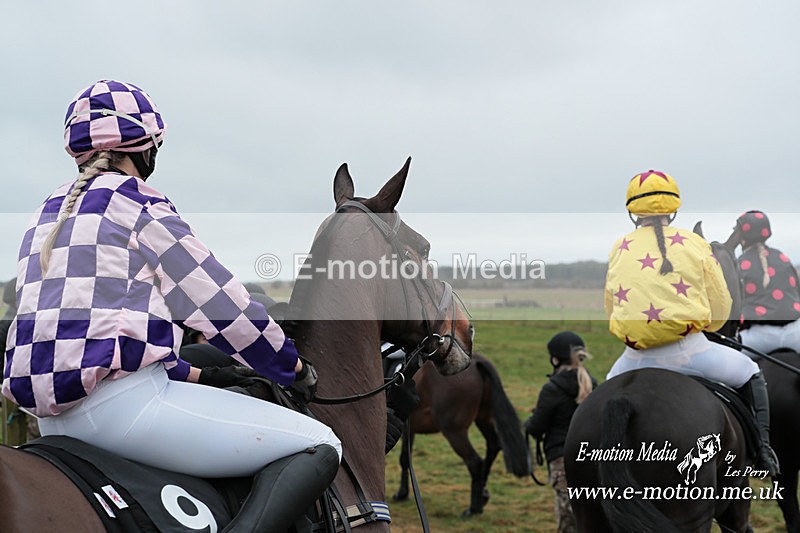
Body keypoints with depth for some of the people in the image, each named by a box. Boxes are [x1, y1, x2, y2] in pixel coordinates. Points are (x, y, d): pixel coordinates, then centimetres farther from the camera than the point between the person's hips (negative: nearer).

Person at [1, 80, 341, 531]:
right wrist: (295, 368, 14)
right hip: (117, 401, -9)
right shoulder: (137, 205, -3)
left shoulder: (50, 214, 22)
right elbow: (221, 304, -1)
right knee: (318, 448, -10)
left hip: (53, 417, 9)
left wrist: (194, 375, 25)